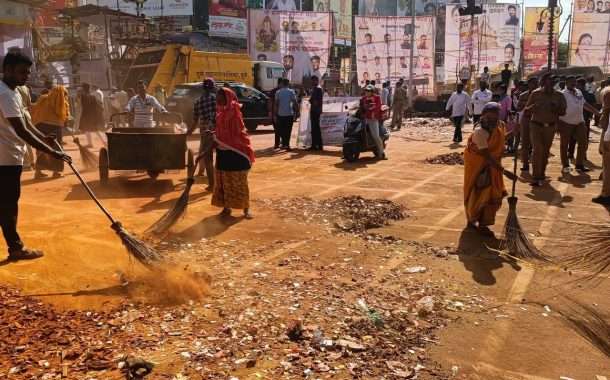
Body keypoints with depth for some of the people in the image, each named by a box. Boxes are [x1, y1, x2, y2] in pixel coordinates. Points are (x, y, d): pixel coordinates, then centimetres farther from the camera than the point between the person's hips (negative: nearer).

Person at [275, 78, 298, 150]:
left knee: (282, 130, 11)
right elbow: (295, 102, -7)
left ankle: (283, 143, 14)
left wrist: (276, 112, 5)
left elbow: (276, 103, 0)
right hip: (289, 113, -2)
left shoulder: (278, 92, 2)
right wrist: (297, 111, 0)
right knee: (288, 130, 2)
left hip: (280, 114, 2)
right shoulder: (291, 92, -3)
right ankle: (287, 144, -2)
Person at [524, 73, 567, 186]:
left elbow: (563, 112, 7)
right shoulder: (535, 93, -5)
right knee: (537, 149, -14)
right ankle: (536, 177, -14)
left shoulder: (559, 95, 1)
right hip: (536, 125, -3)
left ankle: (542, 174, 25)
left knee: (546, 151, 9)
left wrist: (555, 109, -15)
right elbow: (526, 111, -2)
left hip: (550, 127, 3)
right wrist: (533, 107, -23)